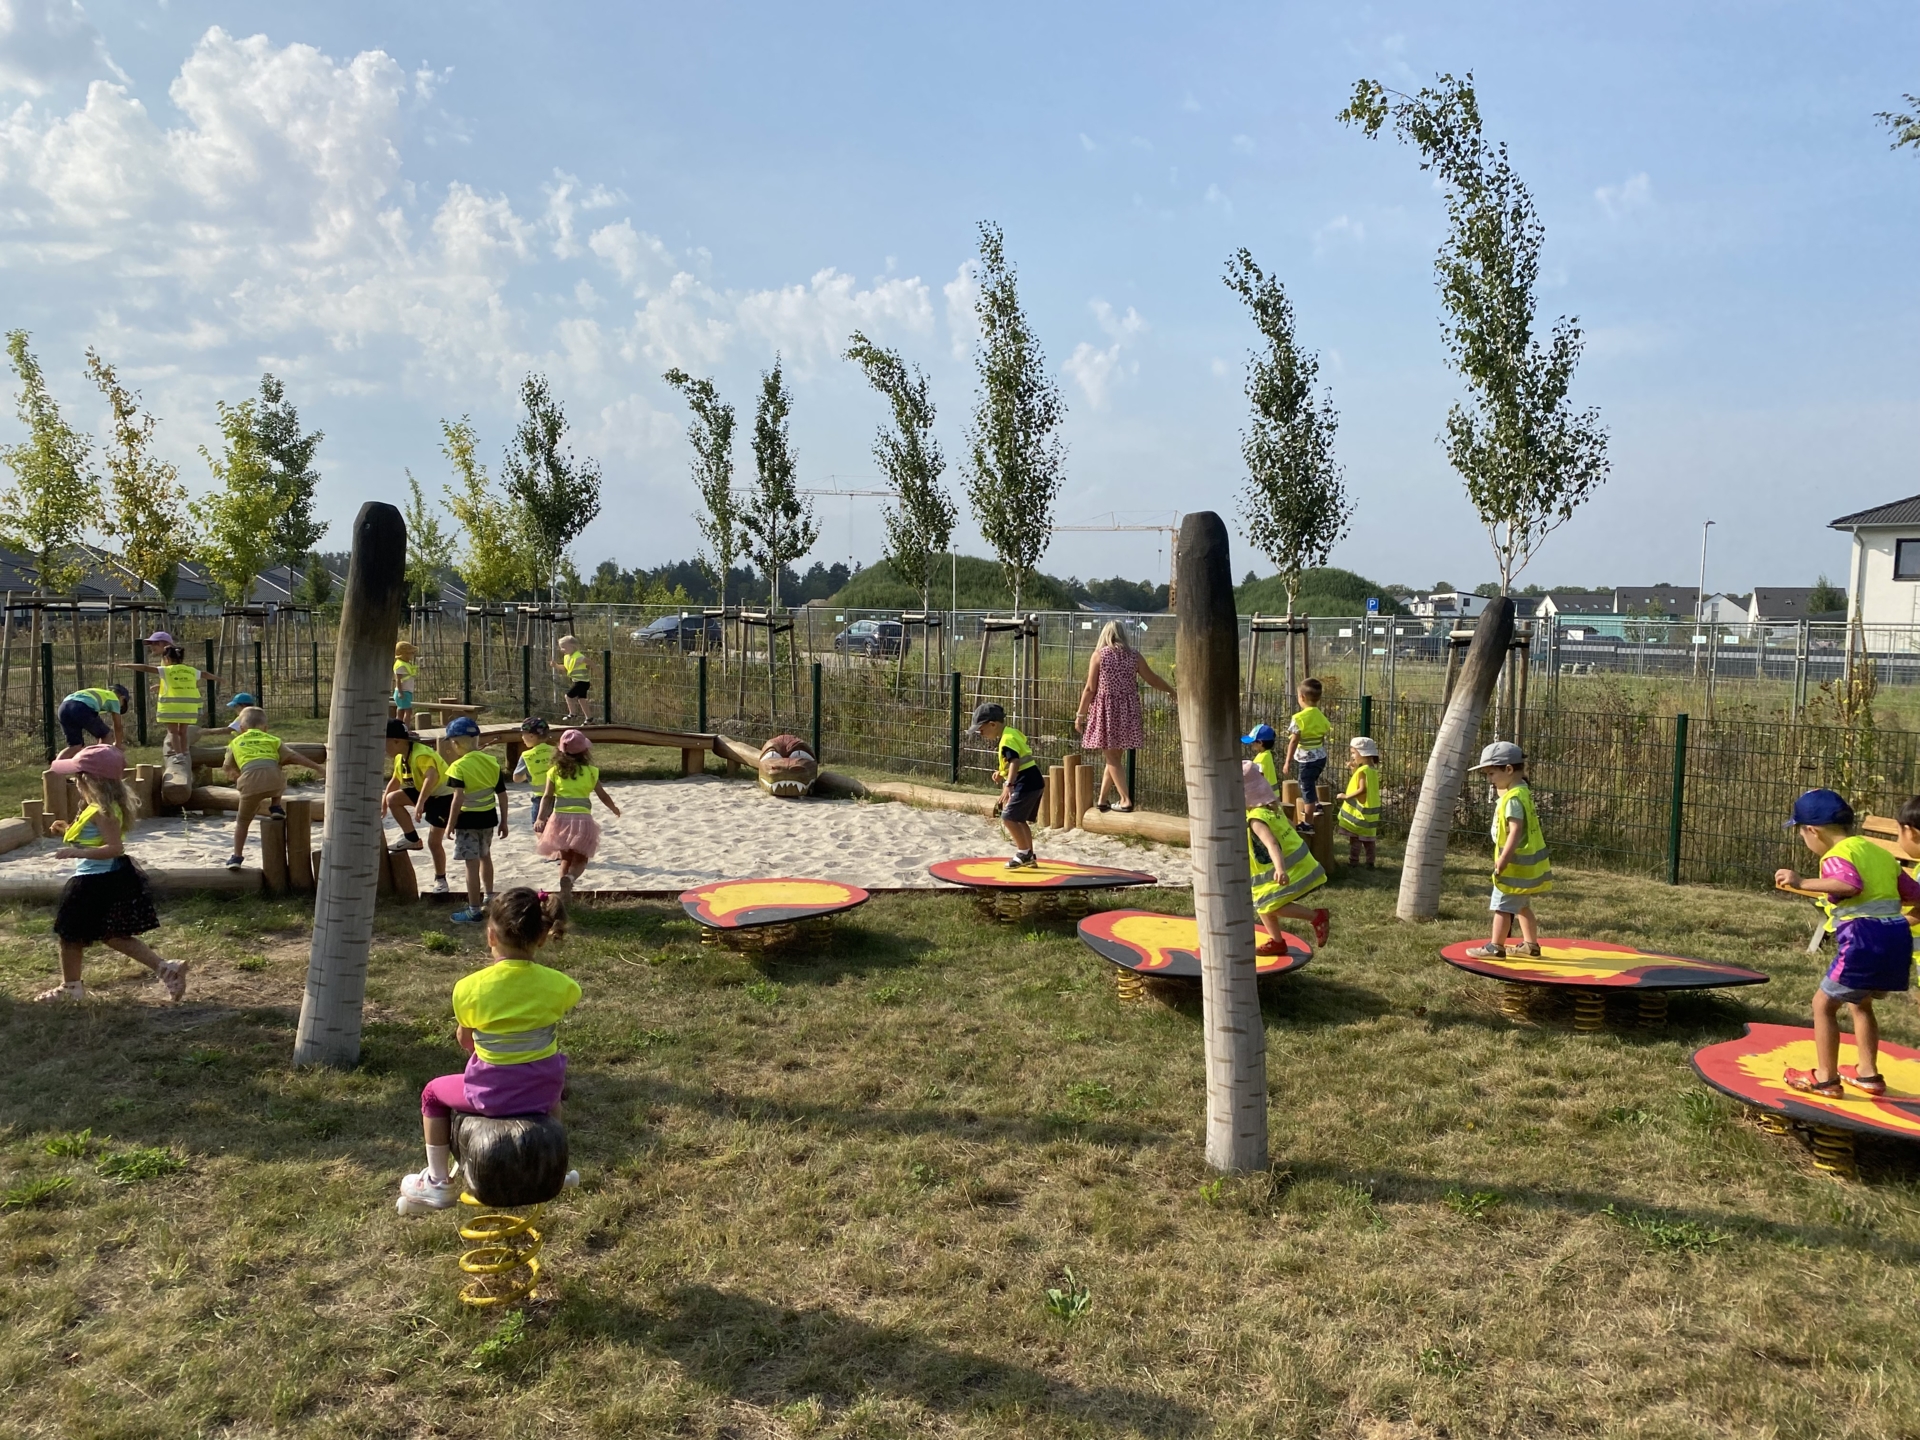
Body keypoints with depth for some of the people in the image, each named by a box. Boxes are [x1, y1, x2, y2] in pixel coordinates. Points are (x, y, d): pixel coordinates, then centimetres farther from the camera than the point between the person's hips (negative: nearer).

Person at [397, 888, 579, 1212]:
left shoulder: (469, 988, -14)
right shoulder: (558, 985, -11)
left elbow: (464, 1040, 2)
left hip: (491, 1093, -2)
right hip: (543, 1089, 2)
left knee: (433, 1094, 28)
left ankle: (437, 1183, 32)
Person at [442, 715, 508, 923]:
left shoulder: (459, 767, -16)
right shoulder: (492, 762, 2)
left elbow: (458, 798, -23)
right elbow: (502, 794, 4)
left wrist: (450, 824, -14)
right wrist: (504, 821, 12)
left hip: (468, 819, -7)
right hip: (488, 817, 7)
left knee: (472, 864, -2)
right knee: (485, 857, 25)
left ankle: (474, 911, 3)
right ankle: (488, 898, 42)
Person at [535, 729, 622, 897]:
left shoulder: (555, 771, 3)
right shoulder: (590, 772, 1)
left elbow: (547, 797, -5)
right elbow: (603, 796, 9)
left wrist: (540, 818, -9)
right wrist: (614, 808, 27)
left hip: (561, 818, 2)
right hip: (582, 819, -2)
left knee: (566, 858, 22)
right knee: (580, 859, 10)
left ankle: (564, 889, 12)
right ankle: (569, 878, -22)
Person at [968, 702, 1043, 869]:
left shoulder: (1007, 740, -18)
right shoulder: (1012, 733, 13)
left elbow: (1015, 762, -32)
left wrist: (1008, 785, -41)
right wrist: (1002, 772, 26)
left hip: (1026, 784, -11)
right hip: (1034, 782, 11)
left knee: (1008, 817, -10)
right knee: (1019, 819, 18)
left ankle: (1024, 853, -6)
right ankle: (1029, 855, 25)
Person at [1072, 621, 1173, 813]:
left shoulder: (1099, 654, -5)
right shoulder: (1134, 655, 3)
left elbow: (1090, 688, -6)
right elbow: (1152, 679, 11)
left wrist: (1080, 714, 2)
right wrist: (1171, 690, 29)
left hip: (1107, 710, -3)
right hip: (1128, 711, 3)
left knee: (1112, 758, 4)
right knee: (1115, 756, 14)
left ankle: (1126, 800, -1)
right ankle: (1102, 799, 20)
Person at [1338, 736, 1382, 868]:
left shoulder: (1362, 770, -18)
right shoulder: (1372, 769, 9)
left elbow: (1362, 789, -25)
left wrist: (1346, 796, -17)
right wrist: (1353, 769, 8)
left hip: (1359, 809, -9)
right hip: (1369, 809, 9)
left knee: (1354, 837, 0)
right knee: (1367, 838, 13)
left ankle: (1353, 861, 3)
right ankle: (1370, 862, 16)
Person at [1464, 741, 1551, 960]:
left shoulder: (1513, 798, -20)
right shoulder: (1522, 792, 12)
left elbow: (1515, 831, -26)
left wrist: (1502, 861, -26)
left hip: (1517, 864, -10)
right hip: (1526, 862, 10)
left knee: (1502, 906, -3)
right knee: (1522, 905, 20)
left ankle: (1496, 947, 2)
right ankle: (1531, 944, 28)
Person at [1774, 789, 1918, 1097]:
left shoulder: (1836, 856, -7)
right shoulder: (1879, 852, 19)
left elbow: (1851, 884, -29)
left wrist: (1803, 882, -27)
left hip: (1865, 938, -9)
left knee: (1823, 1004, 3)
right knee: (1860, 1002, 27)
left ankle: (1825, 1079, 6)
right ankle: (1868, 1073, 30)